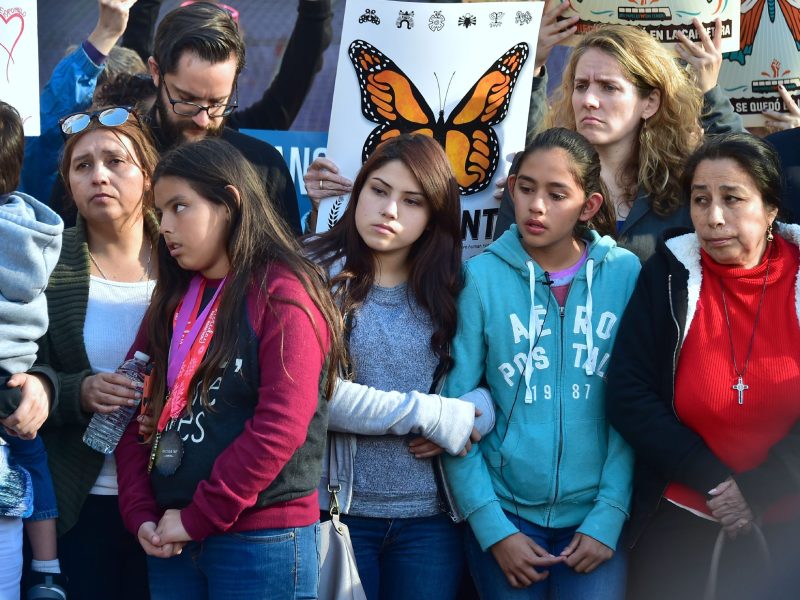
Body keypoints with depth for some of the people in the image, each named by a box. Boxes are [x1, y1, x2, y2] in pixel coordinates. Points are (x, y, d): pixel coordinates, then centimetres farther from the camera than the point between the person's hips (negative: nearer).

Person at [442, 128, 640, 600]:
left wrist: (609, 517, -7)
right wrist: (493, 528, -9)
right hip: (504, 510, 0)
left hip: (595, 516, 0)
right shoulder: (481, 277, -5)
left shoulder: (626, 274, -2)